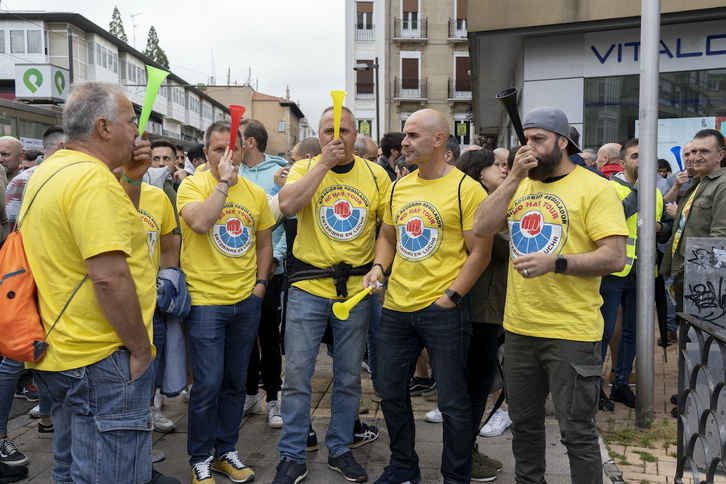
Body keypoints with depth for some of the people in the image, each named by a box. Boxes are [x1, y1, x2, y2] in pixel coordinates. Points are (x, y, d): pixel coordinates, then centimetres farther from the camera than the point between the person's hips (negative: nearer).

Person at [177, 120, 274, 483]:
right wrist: (223, 182, -20)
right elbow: (199, 223, -26)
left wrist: (261, 281, 6)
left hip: (247, 301, 5)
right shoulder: (193, 185, -6)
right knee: (208, 384, -2)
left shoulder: (255, 193, 7)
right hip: (205, 300, -4)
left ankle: (225, 451, 30)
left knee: (235, 383, 14)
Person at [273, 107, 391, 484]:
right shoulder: (305, 168, -1)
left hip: (356, 288, 2)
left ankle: (340, 449, 31)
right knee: (297, 374, 3)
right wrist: (324, 163, -19)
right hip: (308, 286, -1)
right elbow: (287, 205, -20)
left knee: (349, 376, 13)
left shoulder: (376, 175, 2)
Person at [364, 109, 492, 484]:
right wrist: (378, 267, 2)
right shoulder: (398, 188, 9)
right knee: (391, 392, 16)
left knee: (452, 400, 5)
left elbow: (480, 251, -10)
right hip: (396, 307, 6)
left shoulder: (466, 189, -9)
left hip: (442, 310, -6)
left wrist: (451, 296, -15)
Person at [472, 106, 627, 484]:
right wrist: (515, 177, -8)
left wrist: (555, 262, -29)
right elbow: (482, 227, -3)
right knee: (523, 423, 20)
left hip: (571, 332, -6)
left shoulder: (594, 188, -9)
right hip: (519, 328, 6)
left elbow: (614, 257, -16)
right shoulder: (519, 186, 10)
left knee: (576, 431, 5)